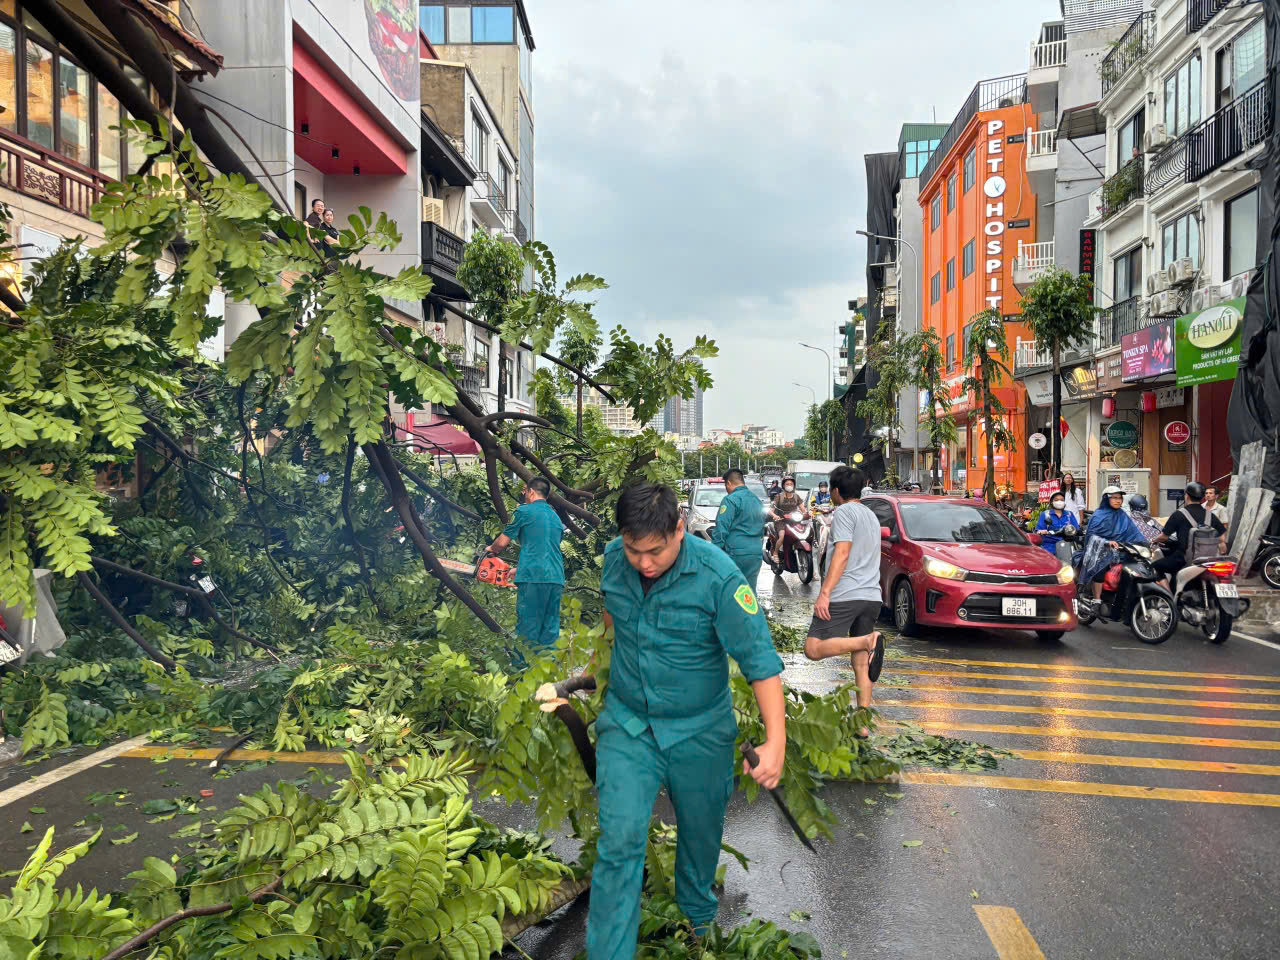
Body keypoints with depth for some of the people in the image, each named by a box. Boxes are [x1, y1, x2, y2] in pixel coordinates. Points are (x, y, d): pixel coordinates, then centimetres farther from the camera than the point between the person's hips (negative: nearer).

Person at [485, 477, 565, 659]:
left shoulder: (525, 511, 1)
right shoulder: (556, 518, 20)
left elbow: (503, 543, 5)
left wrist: (491, 549, 27)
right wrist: (518, 569, 31)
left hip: (533, 578, -6)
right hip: (556, 579, 6)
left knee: (527, 630, -2)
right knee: (550, 631, 9)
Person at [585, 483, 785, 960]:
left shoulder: (718, 577, -24)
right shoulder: (613, 559, -10)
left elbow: (760, 660, -23)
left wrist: (776, 741, -29)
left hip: (700, 733, -1)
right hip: (628, 726, 2)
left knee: (701, 835, 19)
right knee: (620, 841, -7)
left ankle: (698, 919, 48)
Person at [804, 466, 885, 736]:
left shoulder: (844, 512, -4)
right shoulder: (871, 515, 22)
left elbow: (842, 554, -16)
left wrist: (825, 592, -21)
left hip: (845, 595, -8)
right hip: (872, 596, 8)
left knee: (813, 648, -9)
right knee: (861, 664, 8)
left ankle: (868, 641, -26)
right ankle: (862, 723, 6)